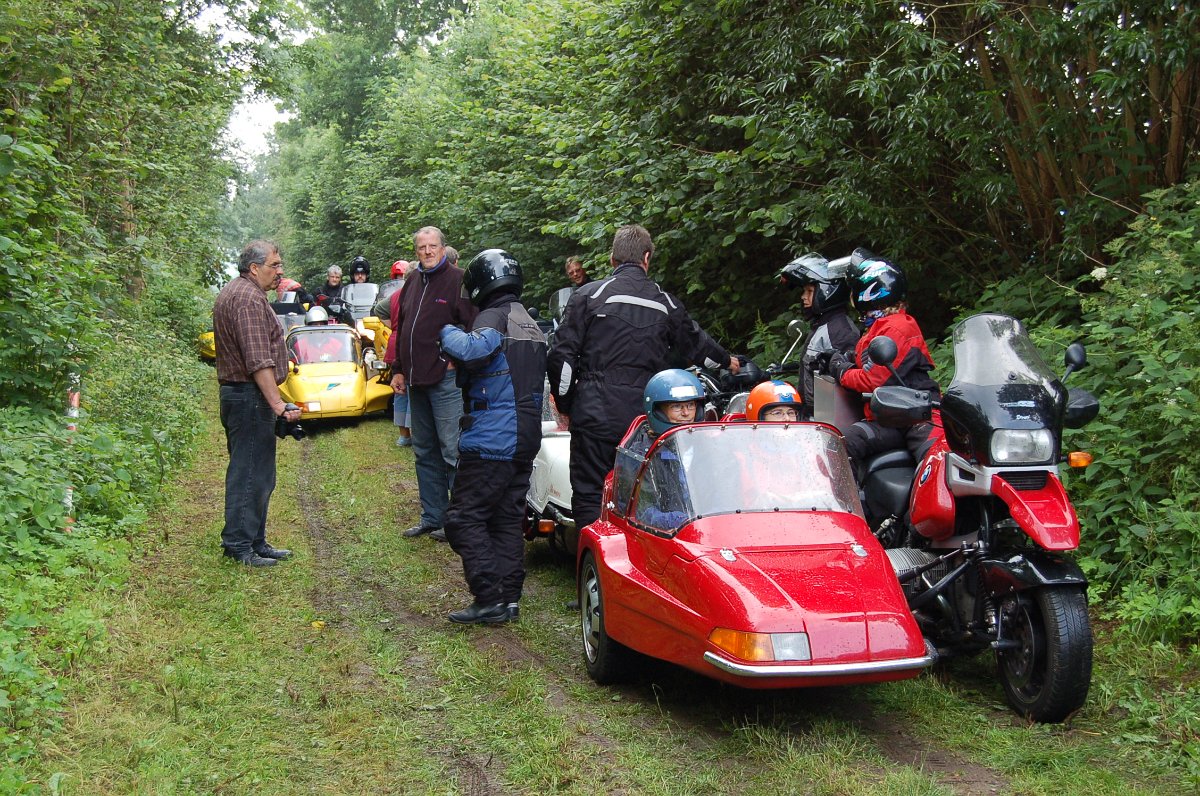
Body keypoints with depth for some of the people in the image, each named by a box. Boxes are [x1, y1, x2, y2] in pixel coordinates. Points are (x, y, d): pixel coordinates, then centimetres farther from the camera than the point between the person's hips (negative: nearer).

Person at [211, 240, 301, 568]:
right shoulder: (249, 298, -16)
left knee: (249, 473, 15)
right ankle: (240, 545, 0)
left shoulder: (231, 292, 19)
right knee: (250, 474, -6)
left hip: (235, 393, 11)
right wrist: (278, 405, -25)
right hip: (250, 396, -11)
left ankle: (254, 541, 22)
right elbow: (259, 362, -24)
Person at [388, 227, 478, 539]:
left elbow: (473, 326, -13)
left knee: (452, 452, -5)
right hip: (417, 381, 8)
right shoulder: (412, 282, 16)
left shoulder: (458, 280, -8)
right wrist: (398, 369, 18)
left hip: (446, 381, -8)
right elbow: (400, 328, 22)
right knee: (424, 453, 14)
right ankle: (432, 516, 24)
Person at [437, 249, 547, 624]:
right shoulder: (532, 325, 18)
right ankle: (509, 598, 15)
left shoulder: (494, 318, -12)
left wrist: (448, 333, -13)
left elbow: (470, 350, -33)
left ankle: (490, 599, -8)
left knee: (465, 519, -4)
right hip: (526, 440, 9)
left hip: (490, 442, -9)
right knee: (509, 519, 13)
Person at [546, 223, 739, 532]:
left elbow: (562, 355, -5)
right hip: (645, 419, 3)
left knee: (590, 496, 1)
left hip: (596, 415, -3)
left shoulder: (589, 295, -1)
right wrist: (726, 361, 47)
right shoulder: (665, 303, 10)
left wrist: (565, 405, 8)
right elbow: (696, 344, 26)